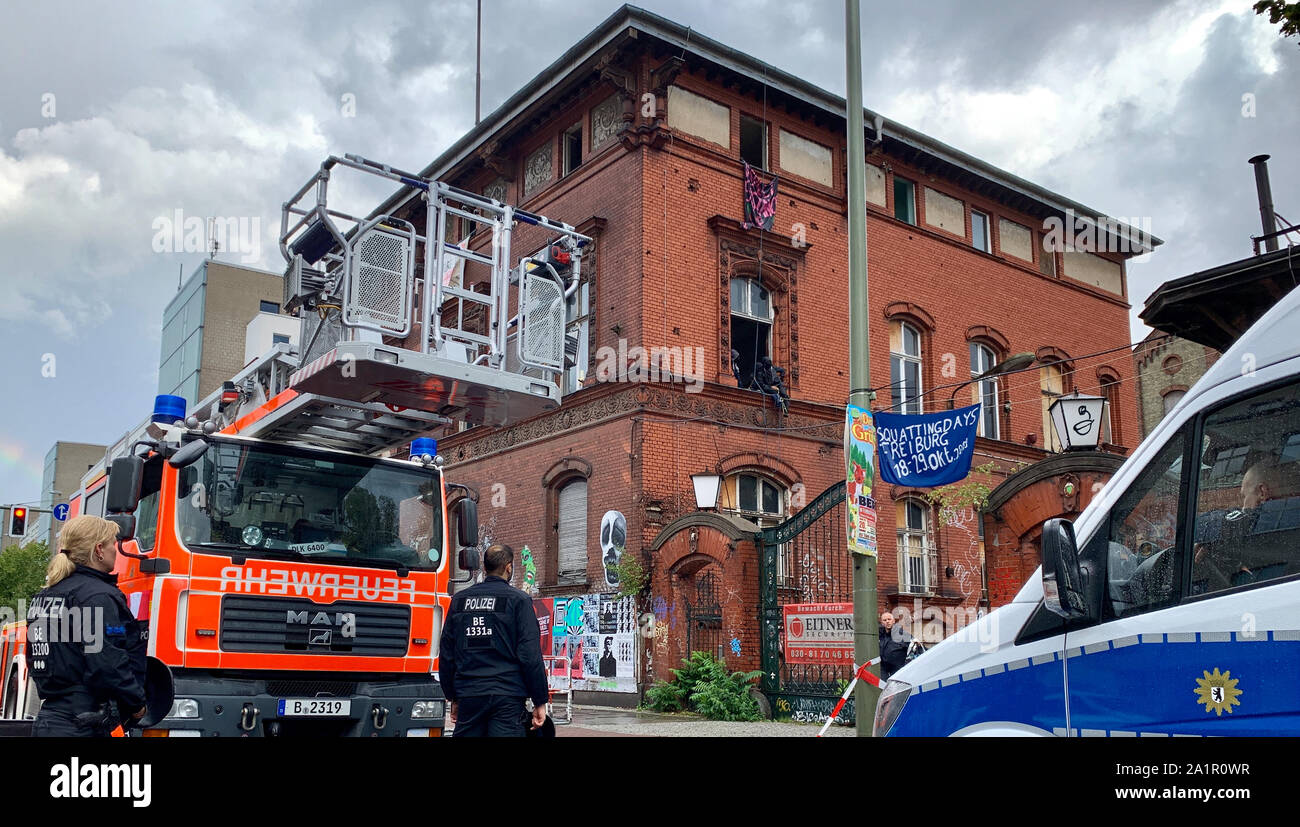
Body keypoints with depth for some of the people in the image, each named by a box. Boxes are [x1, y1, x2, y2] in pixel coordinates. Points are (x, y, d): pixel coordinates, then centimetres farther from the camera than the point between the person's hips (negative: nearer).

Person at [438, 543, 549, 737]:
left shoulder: (459, 600, 11)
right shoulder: (518, 600, -3)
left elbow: (446, 654, 13)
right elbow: (530, 655, -8)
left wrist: (453, 698, 21)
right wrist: (540, 701, -3)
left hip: (468, 695, 4)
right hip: (507, 697, -4)